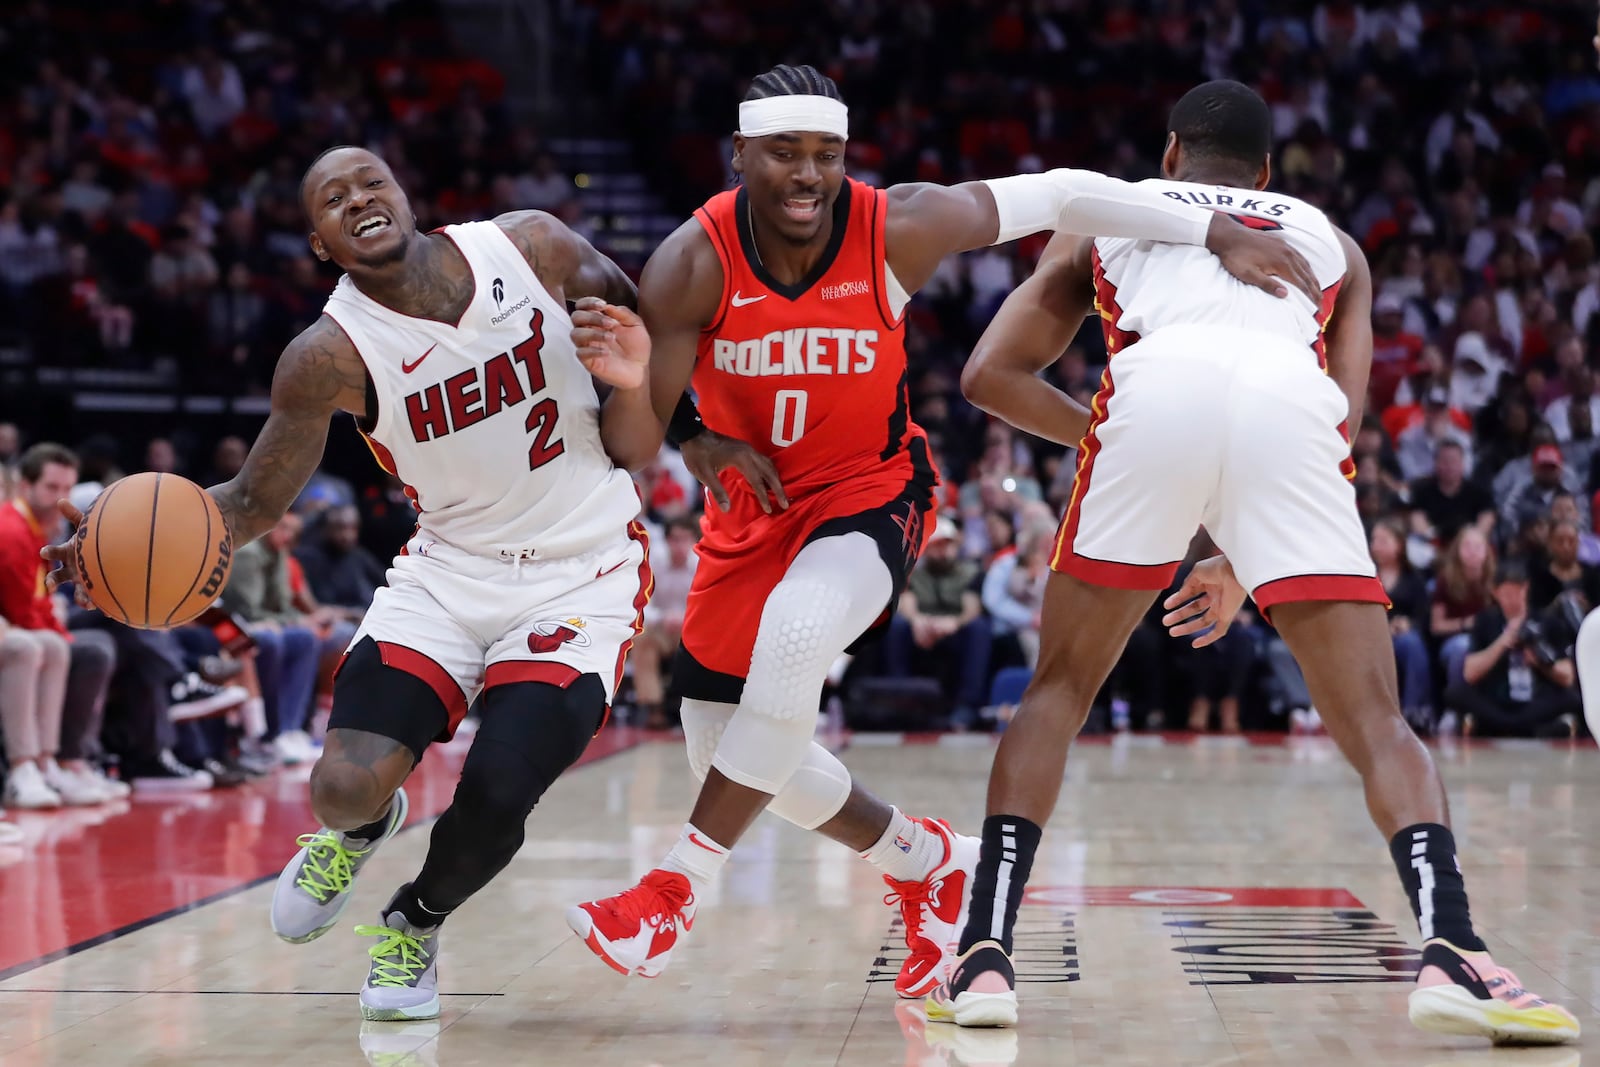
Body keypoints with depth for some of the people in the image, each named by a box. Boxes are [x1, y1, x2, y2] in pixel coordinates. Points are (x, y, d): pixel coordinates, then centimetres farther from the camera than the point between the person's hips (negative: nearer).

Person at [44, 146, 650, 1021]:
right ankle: (361, 826, 26)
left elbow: (644, 323, 10)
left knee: (499, 795, -19)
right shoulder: (333, 355, -11)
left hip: (582, 571, 0)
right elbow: (257, 500, -3)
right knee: (345, 786, -18)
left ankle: (415, 924, 18)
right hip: (451, 566, 1)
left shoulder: (531, 246, -9)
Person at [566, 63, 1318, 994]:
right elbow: (631, 451, -19)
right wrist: (627, 382, -41)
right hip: (752, 508, 3)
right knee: (727, 751, 5)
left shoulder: (899, 232, -21)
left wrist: (1218, 233, -13)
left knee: (794, 634, -35)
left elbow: (1060, 194, -11)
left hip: (870, 494, -3)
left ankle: (678, 890, -24)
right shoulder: (692, 267, -21)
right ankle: (926, 864, 30)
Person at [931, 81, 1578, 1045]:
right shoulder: (1331, 241, 38)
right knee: (1376, 721, 4)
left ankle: (985, 956, 7)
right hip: (1291, 405, 0)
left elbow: (990, 374, 26)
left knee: (1061, 690, 17)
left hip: (1155, 390, 0)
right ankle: (1453, 954, -17)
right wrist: (1247, 566, 33)